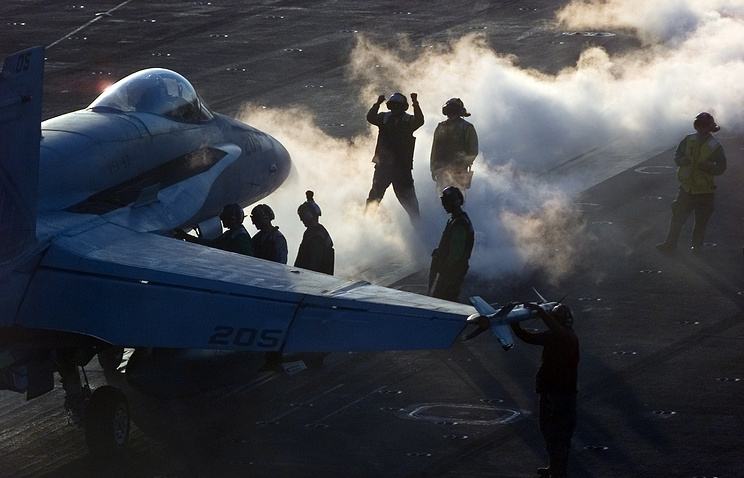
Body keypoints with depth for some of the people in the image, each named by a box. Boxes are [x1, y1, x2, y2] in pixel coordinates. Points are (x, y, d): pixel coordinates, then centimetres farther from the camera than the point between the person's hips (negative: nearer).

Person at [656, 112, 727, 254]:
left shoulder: (715, 147, -9)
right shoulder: (688, 140, 0)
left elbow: (721, 167, -8)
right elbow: (677, 155, 10)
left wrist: (707, 167, -27)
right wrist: (681, 160, -14)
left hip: (704, 190, -3)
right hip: (687, 187, 3)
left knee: (701, 220, 6)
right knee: (678, 216, 1)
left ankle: (697, 244, 23)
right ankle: (670, 243, 9)